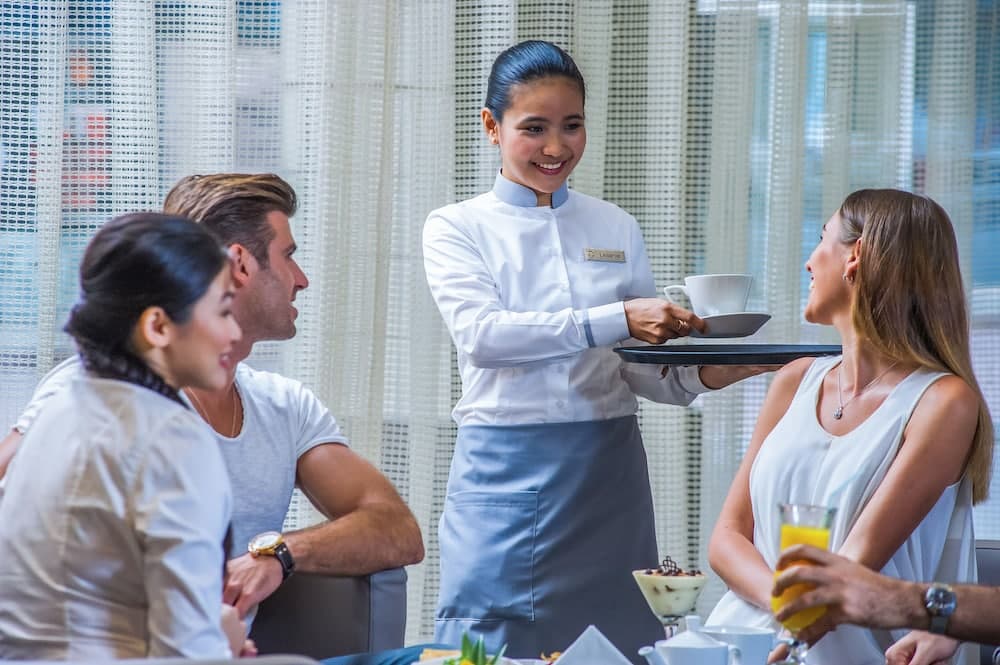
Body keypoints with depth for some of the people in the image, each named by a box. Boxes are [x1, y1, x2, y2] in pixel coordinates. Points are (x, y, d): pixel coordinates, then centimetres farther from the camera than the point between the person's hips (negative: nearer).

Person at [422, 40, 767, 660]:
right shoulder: (458, 228, 3)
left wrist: (703, 374, -12)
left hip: (608, 468, 3)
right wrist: (618, 319, -24)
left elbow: (644, 371, 10)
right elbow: (480, 335, -15)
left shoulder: (617, 229, 11)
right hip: (504, 466, -2)